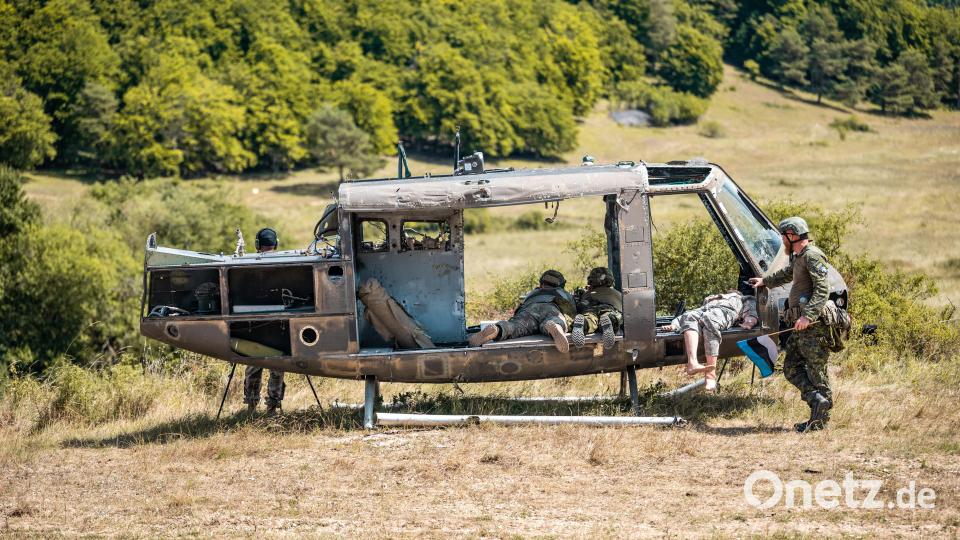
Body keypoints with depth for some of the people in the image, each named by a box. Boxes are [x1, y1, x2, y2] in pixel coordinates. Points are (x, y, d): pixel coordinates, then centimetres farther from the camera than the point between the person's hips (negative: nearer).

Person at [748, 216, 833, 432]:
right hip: (800, 326, 10)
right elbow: (786, 274, 45)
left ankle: (820, 420, -9)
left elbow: (823, 290, -22)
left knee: (816, 371, -8)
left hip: (812, 325, -10)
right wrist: (765, 281, 59)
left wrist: (807, 316, -30)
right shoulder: (799, 258, 21)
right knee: (791, 368, 5)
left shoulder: (812, 256, -11)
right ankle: (817, 399, -4)